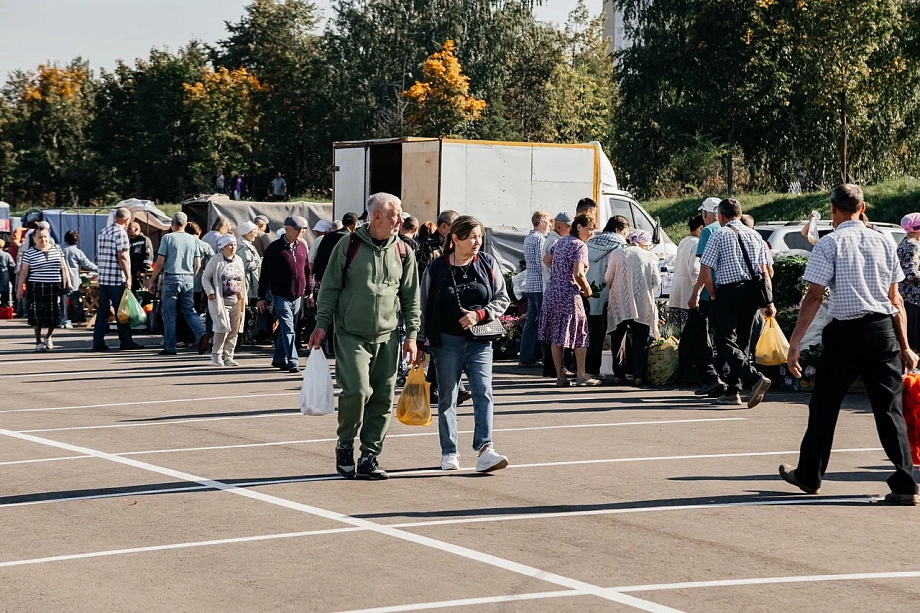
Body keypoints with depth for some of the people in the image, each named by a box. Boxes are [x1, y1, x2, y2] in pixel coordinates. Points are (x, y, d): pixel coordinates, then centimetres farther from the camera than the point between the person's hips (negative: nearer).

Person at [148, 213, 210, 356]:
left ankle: (170, 348, 4)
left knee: (170, 314, 2)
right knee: (189, 310, 11)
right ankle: (201, 334, -13)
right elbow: (198, 264, 8)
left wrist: (152, 280, 2)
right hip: (188, 279, 4)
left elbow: (160, 262, -7)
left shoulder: (167, 238, -5)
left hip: (171, 278, -4)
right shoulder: (193, 240, 7)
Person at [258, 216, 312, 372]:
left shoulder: (302, 247, 10)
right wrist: (262, 297, -5)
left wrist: (309, 291, 16)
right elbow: (265, 273, -4)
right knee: (288, 329, -11)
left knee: (287, 329, 12)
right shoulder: (275, 248, -6)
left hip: (297, 296, 6)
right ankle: (293, 362, -15)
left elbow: (307, 270, 19)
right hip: (281, 296, -5)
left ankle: (278, 359, 24)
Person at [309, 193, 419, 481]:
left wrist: (412, 335, 7)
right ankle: (345, 446, 8)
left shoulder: (403, 252, 8)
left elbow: (411, 297, 12)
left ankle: (369, 457, 12)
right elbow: (330, 287, 3)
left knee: (382, 398, 1)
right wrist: (322, 323, -3)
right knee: (357, 391, -15)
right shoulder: (349, 246, -2)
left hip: (387, 338, 4)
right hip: (351, 335, -3)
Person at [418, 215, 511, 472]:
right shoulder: (437, 268, 0)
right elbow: (425, 307, 6)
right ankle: (449, 453, 14)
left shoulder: (487, 263, 4)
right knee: (447, 398, 5)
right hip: (447, 342, -1)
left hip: (480, 341, 1)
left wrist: (480, 314, -10)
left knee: (483, 393, -12)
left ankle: (484, 450, -19)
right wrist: (419, 343, 7)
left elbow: (503, 299, 7)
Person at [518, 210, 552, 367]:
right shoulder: (539, 238, -11)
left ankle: (526, 357, 10)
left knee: (531, 321, 10)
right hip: (540, 285, -9)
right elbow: (541, 262, -18)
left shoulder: (528, 238, 18)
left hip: (530, 285, 9)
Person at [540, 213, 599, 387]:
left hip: (552, 292, 8)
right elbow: (578, 273, -21)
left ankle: (560, 376, 11)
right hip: (569, 293, -8)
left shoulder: (560, 241, 13)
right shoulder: (580, 246, -12)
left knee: (556, 336, 8)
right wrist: (587, 290, -6)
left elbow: (546, 259, 26)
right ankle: (581, 376, 6)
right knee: (580, 334, 4)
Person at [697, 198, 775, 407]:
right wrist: (768, 302, 9)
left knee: (726, 342, -5)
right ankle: (732, 391, 18)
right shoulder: (755, 236, 11)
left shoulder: (720, 236, -5)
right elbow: (764, 272, 8)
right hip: (751, 294, 6)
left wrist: (713, 295, 4)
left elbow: (705, 271, -11)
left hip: (729, 293, -6)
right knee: (743, 341, 15)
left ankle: (755, 378, -25)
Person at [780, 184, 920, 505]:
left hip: (845, 332, -3)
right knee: (890, 408, 4)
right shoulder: (884, 243, 8)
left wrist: (794, 342, -9)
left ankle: (809, 475, 25)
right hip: (883, 330, 3)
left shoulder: (828, 244, -4)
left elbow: (814, 296, -11)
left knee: (825, 405, 13)